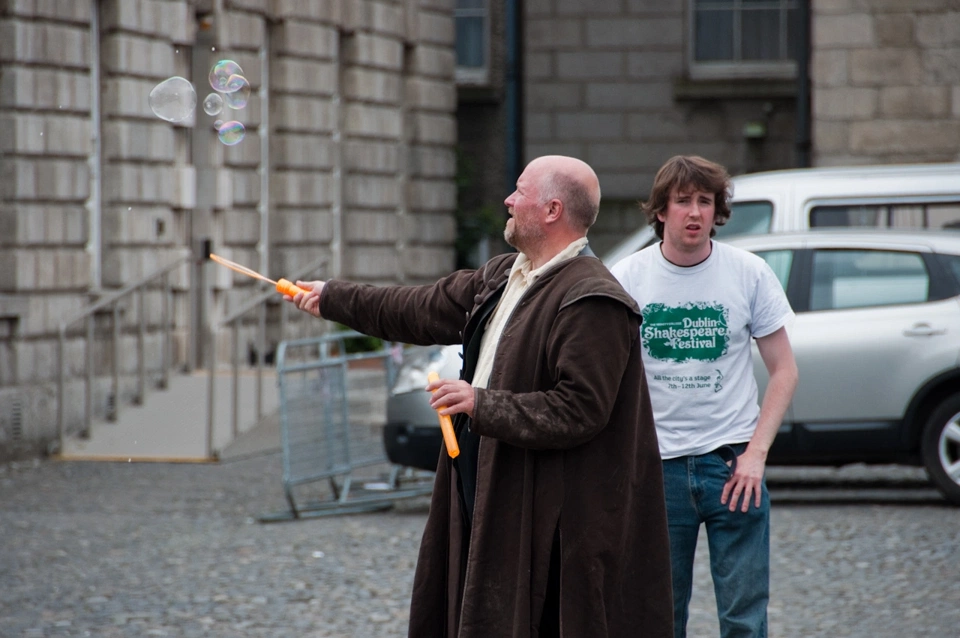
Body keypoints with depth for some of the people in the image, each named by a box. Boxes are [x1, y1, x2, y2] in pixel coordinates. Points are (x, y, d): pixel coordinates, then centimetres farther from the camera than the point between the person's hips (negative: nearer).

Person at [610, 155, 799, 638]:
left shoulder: (749, 273, -1)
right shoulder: (627, 278, 0)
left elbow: (784, 370, 4)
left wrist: (755, 454, -6)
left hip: (732, 463, -1)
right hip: (656, 465, 1)